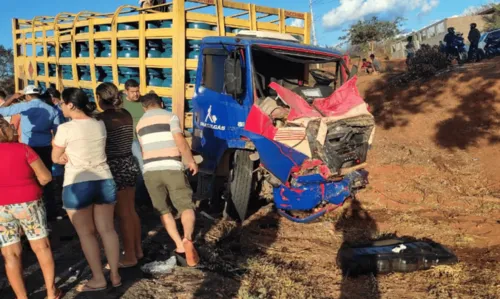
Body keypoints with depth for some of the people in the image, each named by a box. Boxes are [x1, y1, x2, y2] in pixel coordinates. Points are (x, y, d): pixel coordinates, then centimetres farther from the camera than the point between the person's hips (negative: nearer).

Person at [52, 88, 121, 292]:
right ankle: (115, 275, 19)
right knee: (107, 229, 11)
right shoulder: (100, 125, 5)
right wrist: (70, 155, 4)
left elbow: (55, 158, 0)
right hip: (104, 181, 5)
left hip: (77, 185, -5)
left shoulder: (65, 128, -11)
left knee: (86, 233, 7)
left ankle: (98, 279, 13)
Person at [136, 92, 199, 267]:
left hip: (149, 171, 4)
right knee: (186, 206, 3)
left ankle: (180, 246, 3)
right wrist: (191, 161, 4)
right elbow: (180, 142, -8)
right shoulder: (170, 117, 3)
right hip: (171, 169, -3)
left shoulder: (140, 124, 19)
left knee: (164, 211, 13)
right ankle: (187, 238, -23)